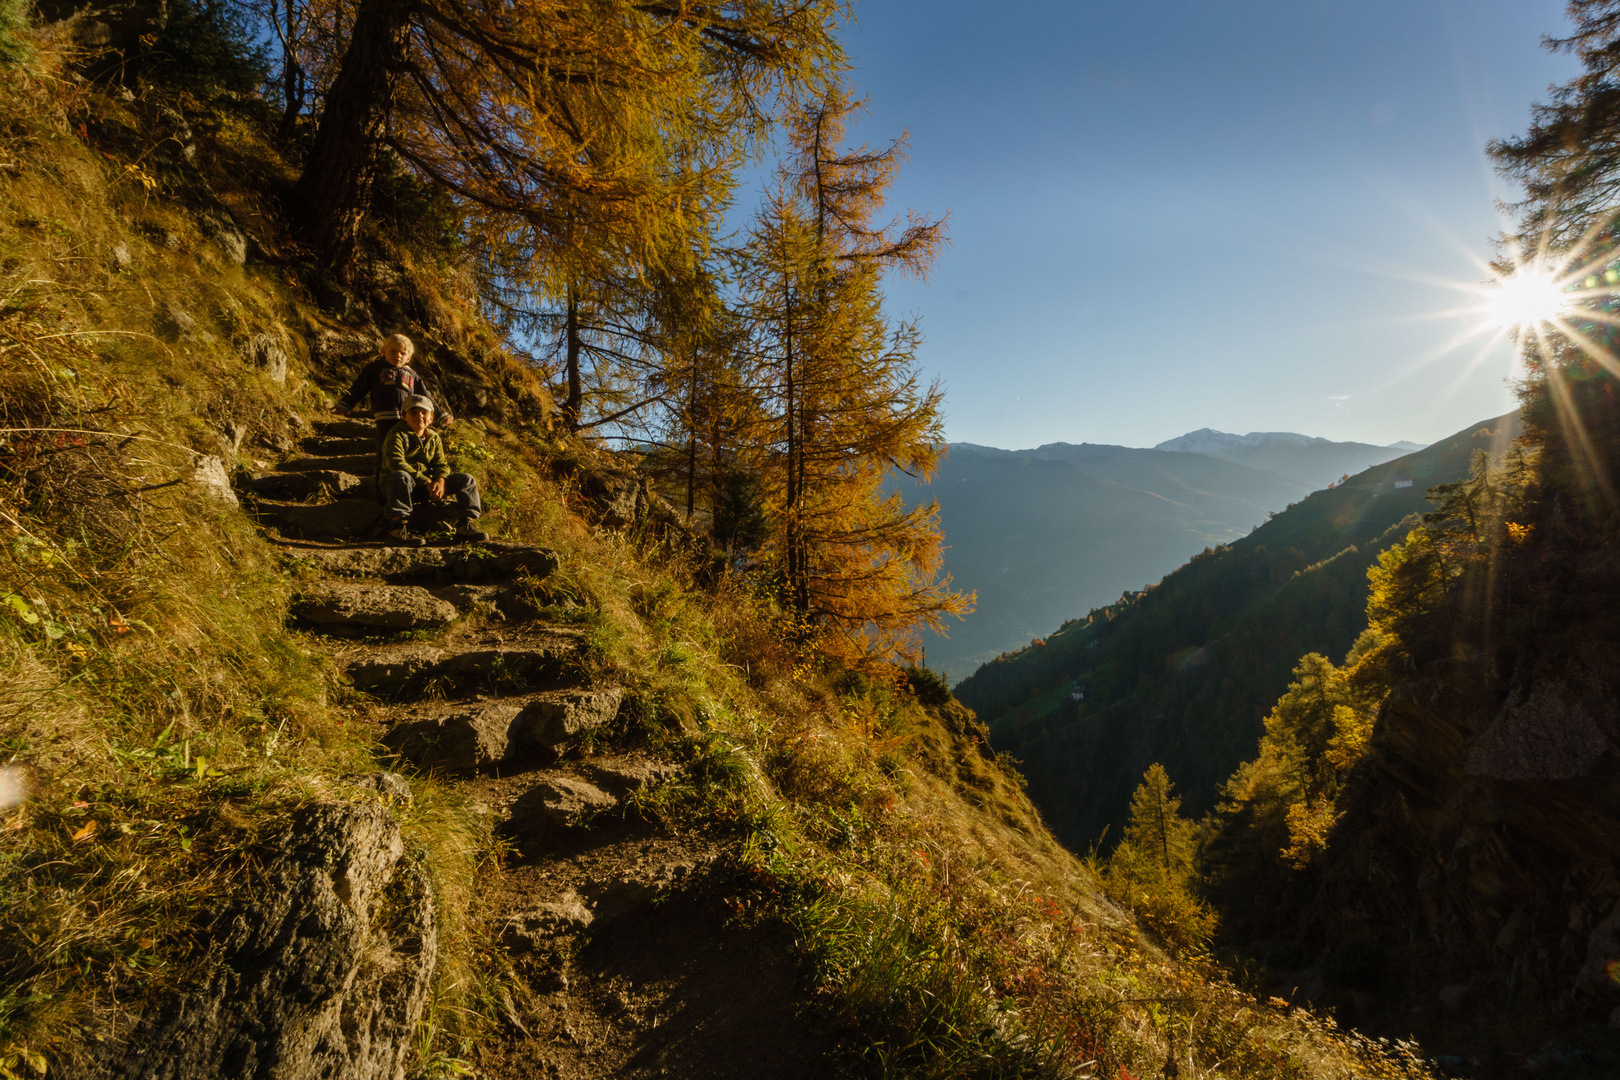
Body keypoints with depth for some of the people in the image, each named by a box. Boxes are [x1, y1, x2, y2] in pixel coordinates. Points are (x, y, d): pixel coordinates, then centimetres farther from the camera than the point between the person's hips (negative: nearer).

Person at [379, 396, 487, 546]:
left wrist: (440, 480, -21)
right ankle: (397, 526, -41)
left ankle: (466, 526, -17)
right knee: (401, 477, -43)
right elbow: (396, 463, -21)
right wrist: (426, 482, -27)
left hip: (426, 483, 6)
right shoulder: (396, 435, -7)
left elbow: (441, 464, 5)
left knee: (466, 480, -5)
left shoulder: (434, 437, 13)